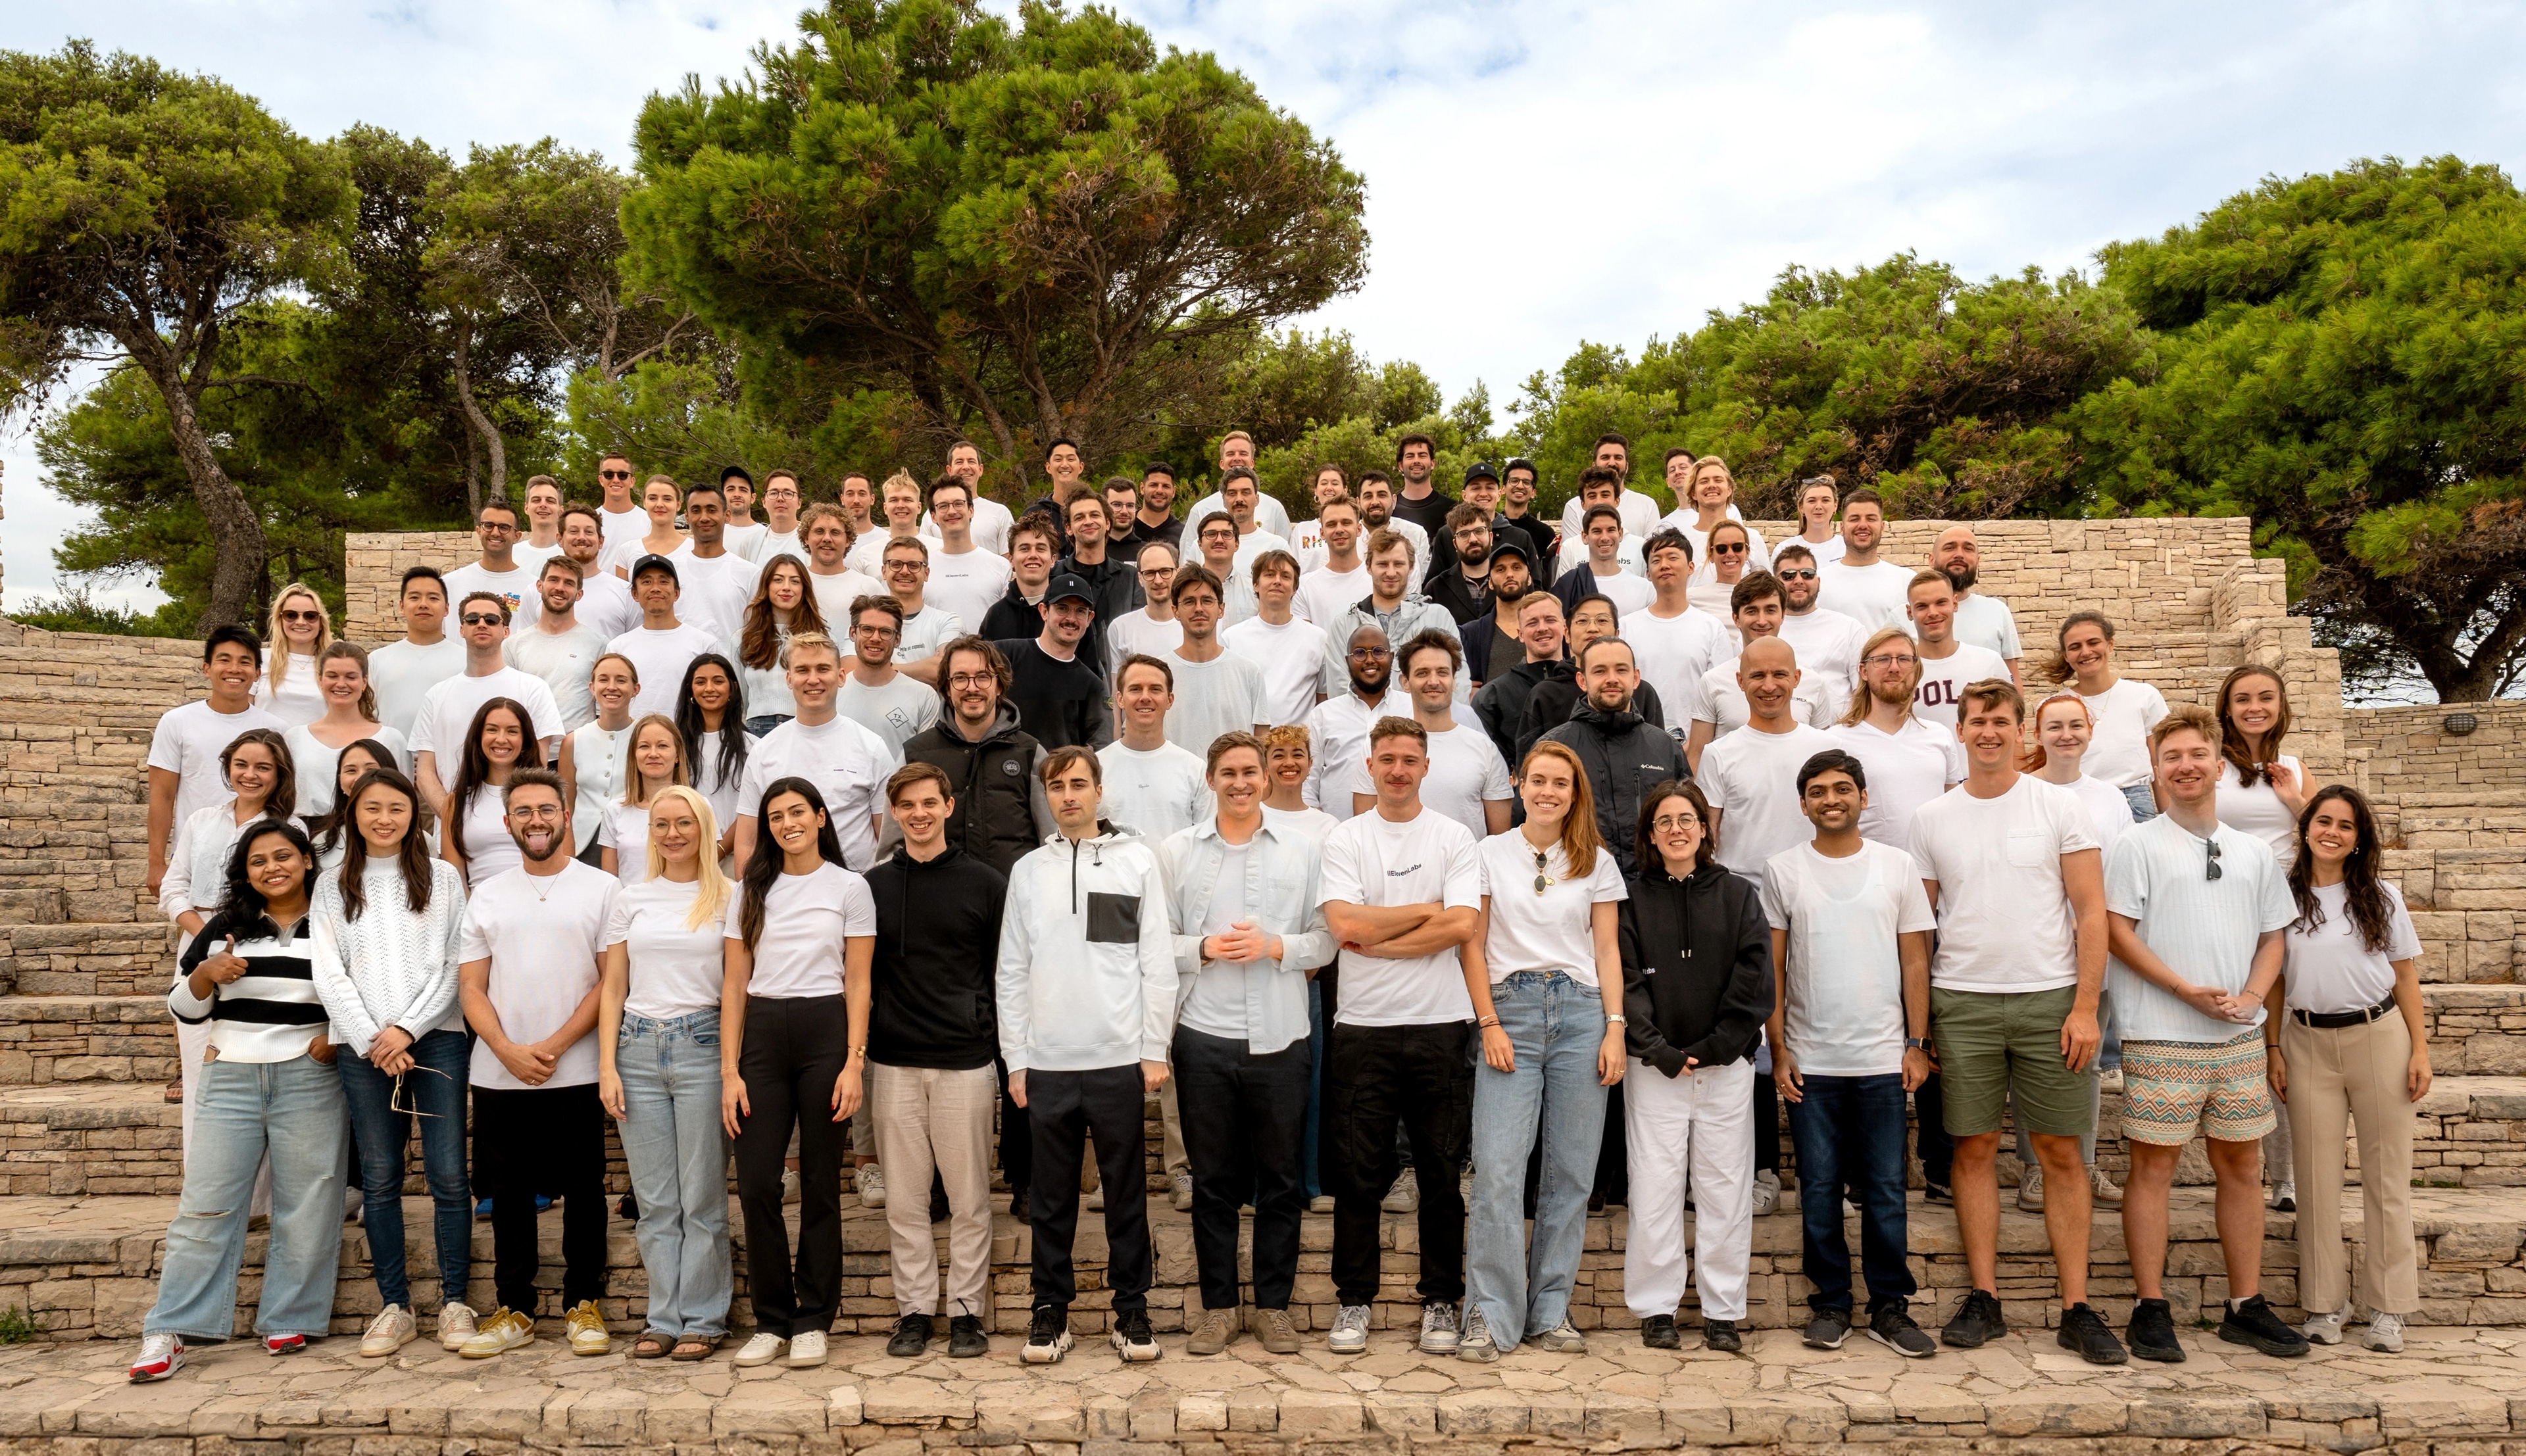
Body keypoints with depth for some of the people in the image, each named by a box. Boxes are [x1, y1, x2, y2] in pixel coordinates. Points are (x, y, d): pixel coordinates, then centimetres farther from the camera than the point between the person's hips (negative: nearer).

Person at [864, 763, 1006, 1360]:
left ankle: (967, 1310, 15)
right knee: (904, 1198, 7)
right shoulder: (873, 886, 7)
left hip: (965, 1063, -2)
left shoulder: (987, 884, 2)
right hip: (893, 1065, 2)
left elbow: (1007, 975, 4)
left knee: (969, 1196, 4)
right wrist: (856, 1053, 6)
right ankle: (913, 1309, 18)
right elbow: (860, 976, 11)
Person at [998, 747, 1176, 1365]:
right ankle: (1051, 1308, 19)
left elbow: (1158, 960, 0)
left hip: (1119, 1059, -2)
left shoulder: (1137, 860, 3)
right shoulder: (1029, 870, 9)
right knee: (1051, 1195, 8)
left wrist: (1155, 1049, -4)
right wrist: (1015, 1059, 3)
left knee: (1126, 1190, 6)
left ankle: (1132, 1309, 17)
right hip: (1047, 1061, 2)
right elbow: (1012, 971, 9)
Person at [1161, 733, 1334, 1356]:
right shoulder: (1175, 850, 5)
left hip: (1280, 1036, 0)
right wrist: (1205, 949, -14)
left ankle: (1274, 1305, 20)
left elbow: (1326, 939, 3)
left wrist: (1275, 946, -13)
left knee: (1281, 1180, 7)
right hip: (1205, 1035, 0)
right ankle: (1218, 1306, 20)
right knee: (1213, 1180, 8)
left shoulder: (1301, 849, 6)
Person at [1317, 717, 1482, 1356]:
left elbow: (1462, 926, -10)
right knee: (1359, 1176, 6)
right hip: (1362, 1028, 0)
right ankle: (1353, 1301, 18)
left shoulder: (1455, 838, 3)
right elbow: (1345, 925, -10)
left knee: (1441, 1175, 7)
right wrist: (1426, 909, -5)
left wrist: (1375, 941, -9)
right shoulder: (1343, 840, 4)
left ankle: (1441, 1302, 20)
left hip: (1440, 1026, 0)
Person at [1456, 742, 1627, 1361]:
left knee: (1572, 1171, 4)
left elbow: (1608, 950, 9)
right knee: (1497, 1170, -8)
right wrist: (1489, 1025, -5)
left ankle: (1550, 1311, 15)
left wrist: (1615, 1028, 0)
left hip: (1580, 1013, 2)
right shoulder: (1490, 854, 6)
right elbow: (1474, 946, 4)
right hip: (1511, 1010, -2)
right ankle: (1491, 1315, 1)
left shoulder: (1597, 863, 10)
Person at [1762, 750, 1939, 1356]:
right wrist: (1778, 1049, 0)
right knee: (1819, 1188, 5)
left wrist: (1917, 1043, 1)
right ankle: (1831, 1304, 16)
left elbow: (1914, 962, 6)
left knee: (1886, 1189, 4)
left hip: (1883, 1058, 0)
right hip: (1809, 1061, 0)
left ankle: (1890, 1307, 14)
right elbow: (1772, 968, 4)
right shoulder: (1782, 870, 3)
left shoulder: (1898, 867, 5)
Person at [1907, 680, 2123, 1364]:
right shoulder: (1931, 818, 7)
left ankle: (2076, 1309, 10)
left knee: (2061, 1153, 3)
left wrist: (2085, 1007, -8)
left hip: (2049, 998, -1)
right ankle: (1983, 1300, 13)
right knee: (1975, 1149, 5)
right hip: (1961, 1000, 1)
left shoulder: (2058, 808, 2)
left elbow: (2091, 913, 0)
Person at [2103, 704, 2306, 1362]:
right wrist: (2191, 991, -14)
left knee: (2243, 1167, 10)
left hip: (2241, 1038, 5)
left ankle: (2246, 1306, 23)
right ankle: (2151, 1309, 7)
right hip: (2161, 1039, -5)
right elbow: (2117, 930, -8)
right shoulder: (2139, 846, -2)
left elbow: (2272, 937, 15)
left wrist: (2252, 996, -3)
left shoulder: (2254, 854, 13)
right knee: (2153, 1166, -1)